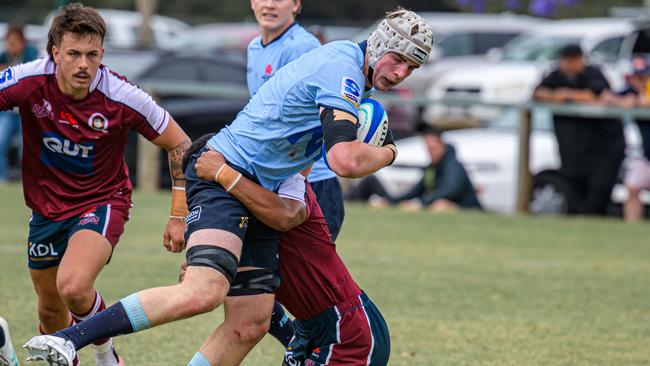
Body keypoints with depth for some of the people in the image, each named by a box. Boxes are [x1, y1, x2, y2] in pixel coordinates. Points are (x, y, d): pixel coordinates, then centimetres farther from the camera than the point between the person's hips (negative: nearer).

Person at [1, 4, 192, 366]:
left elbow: (180, 145, -8)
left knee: (73, 286, -29)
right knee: (51, 310, 15)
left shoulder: (123, 97, -21)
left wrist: (179, 216, -8)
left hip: (103, 201, -3)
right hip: (47, 207, 4)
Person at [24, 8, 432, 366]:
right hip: (223, 176, -11)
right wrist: (387, 153, -9)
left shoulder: (343, 59, 15)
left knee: (252, 323, 0)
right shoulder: (343, 68, -17)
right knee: (205, 290, -31)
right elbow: (346, 161, -27)